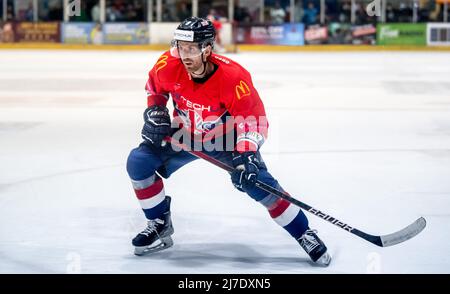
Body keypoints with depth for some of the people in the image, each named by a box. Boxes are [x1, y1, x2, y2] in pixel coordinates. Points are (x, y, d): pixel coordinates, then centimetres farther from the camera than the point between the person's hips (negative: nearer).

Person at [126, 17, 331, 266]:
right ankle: (160, 226, 6)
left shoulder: (233, 77, -32)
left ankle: (304, 234, -5)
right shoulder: (168, 66, -21)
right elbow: (155, 89, 4)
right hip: (184, 136, 4)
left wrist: (245, 156, -38)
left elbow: (253, 118, -26)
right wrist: (155, 113, -10)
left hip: (225, 138, -4)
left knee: (257, 182, -21)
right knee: (138, 162, -13)